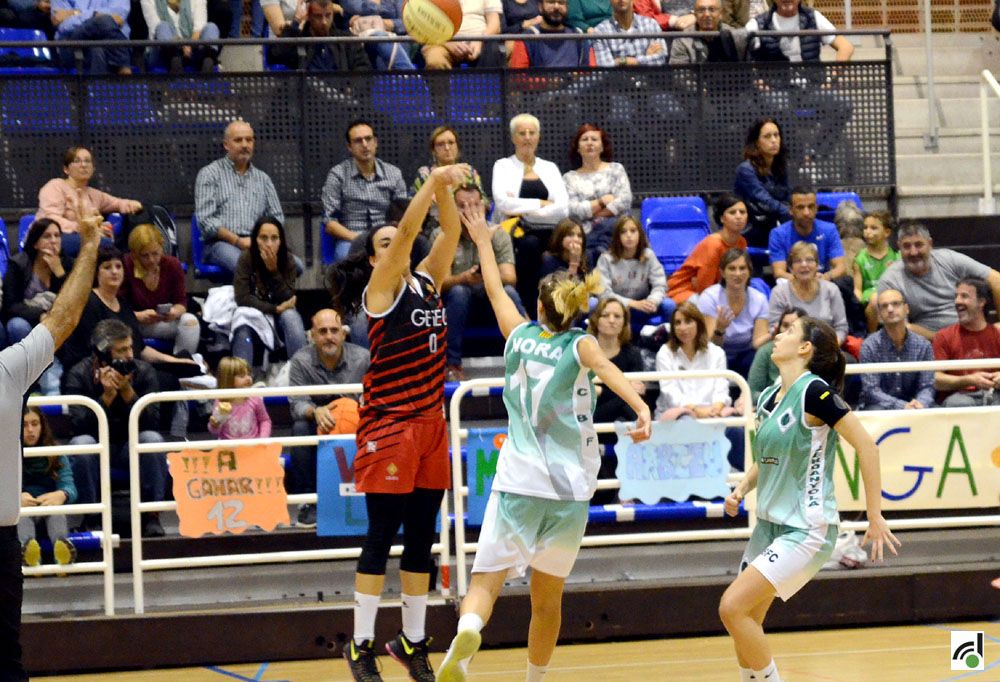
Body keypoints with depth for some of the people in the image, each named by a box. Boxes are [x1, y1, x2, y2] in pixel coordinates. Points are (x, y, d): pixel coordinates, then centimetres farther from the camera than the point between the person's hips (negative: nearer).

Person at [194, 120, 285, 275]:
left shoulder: (262, 179, 24)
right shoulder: (209, 174, 10)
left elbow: (277, 216, 22)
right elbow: (205, 220, -1)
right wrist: (238, 241, -12)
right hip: (221, 243, -4)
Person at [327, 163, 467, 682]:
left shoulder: (427, 282, 12)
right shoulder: (381, 289, -6)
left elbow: (451, 232, 3)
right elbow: (407, 231, -18)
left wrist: (446, 189, -11)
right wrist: (434, 182, -22)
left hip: (430, 422, 6)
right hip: (389, 424, -6)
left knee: (422, 537, 10)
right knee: (381, 535, -5)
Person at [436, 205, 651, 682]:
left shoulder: (519, 335, 9)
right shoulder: (580, 346, 2)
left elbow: (495, 290, 27)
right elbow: (607, 370, -21)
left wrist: (483, 241, 42)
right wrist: (641, 409, -38)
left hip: (517, 482, 0)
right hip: (569, 487, 0)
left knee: (487, 579, -7)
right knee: (548, 596, 14)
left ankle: (467, 630, -38)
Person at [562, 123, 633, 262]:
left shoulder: (615, 169, 16)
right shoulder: (569, 178, 17)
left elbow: (624, 202, 1)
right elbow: (572, 211, 2)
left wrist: (590, 213, 1)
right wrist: (602, 201, -1)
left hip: (613, 230, 0)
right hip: (584, 234, 0)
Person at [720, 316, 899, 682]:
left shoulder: (814, 391, -16)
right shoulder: (767, 397, 9)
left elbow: (866, 446, -16)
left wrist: (875, 517, -15)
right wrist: (741, 489, 4)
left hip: (806, 530, -8)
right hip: (769, 525, 8)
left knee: (732, 607, -17)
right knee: (745, 623, 7)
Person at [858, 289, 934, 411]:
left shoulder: (923, 345, 3)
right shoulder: (869, 346, -5)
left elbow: (927, 387, -1)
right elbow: (871, 390, -12)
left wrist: (921, 403, -26)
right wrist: (902, 406, -27)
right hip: (879, 405, -3)